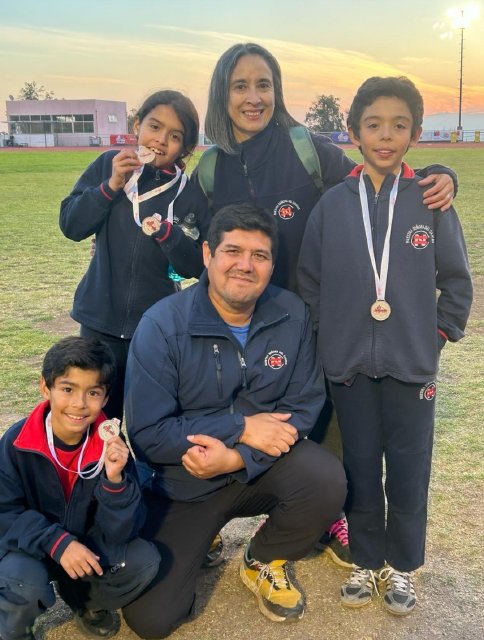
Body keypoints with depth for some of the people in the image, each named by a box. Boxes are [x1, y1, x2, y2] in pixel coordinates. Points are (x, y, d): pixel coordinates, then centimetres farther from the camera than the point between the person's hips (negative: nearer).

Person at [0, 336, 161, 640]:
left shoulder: (112, 447, -17)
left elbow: (120, 533, -18)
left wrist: (114, 480, -36)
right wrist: (58, 543, -31)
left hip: (88, 548, 2)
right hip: (30, 549, -2)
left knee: (145, 560, -18)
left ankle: (84, 601, 14)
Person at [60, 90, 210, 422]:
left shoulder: (192, 195, -5)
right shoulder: (108, 165, 0)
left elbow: (197, 266, -5)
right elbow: (71, 225, -3)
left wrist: (167, 232, -22)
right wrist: (111, 186, -15)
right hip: (100, 323, 2)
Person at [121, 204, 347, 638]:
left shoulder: (292, 314, -10)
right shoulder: (162, 325, -19)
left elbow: (306, 403, -8)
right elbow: (148, 434, -19)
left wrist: (237, 457, -24)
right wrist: (242, 427, -24)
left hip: (261, 467, 2)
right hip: (182, 485, -2)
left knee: (326, 479, -28)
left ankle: (264, 562, 4)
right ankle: (199, 540, 23)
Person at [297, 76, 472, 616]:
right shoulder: (332, 204, -1)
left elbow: (456, 280, 5)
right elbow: (308, 281, 5)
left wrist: (439, 333, 1)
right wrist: (327, 335, 3)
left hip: (412, 368, 0)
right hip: (350, 367, 1)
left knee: (408, 476, 9)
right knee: (360, 473, 13)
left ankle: (402, 566, 32)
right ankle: (366, 562, 33)